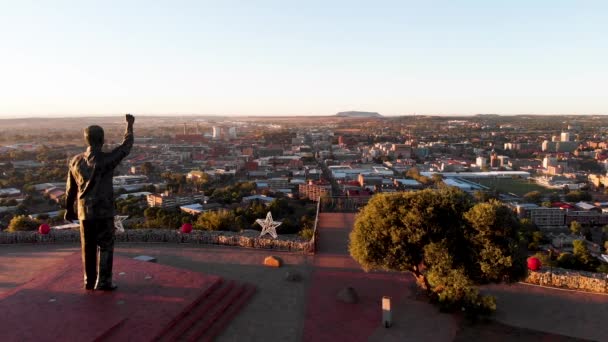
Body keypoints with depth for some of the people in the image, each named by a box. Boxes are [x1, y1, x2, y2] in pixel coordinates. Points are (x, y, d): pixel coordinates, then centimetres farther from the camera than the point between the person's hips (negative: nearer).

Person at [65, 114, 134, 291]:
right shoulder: (107, 159, -15)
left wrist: (69, 208, 21)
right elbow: (126, 145, -1)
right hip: (104, 211, -5)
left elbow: (71, 188, 9)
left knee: (88, 248, 13)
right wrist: (130, 125, 13)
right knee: (105, 247, 4)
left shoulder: (76, 161, 0)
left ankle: (89, 281, 21)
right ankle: (103, 281, 5)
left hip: (84, 211, 5)